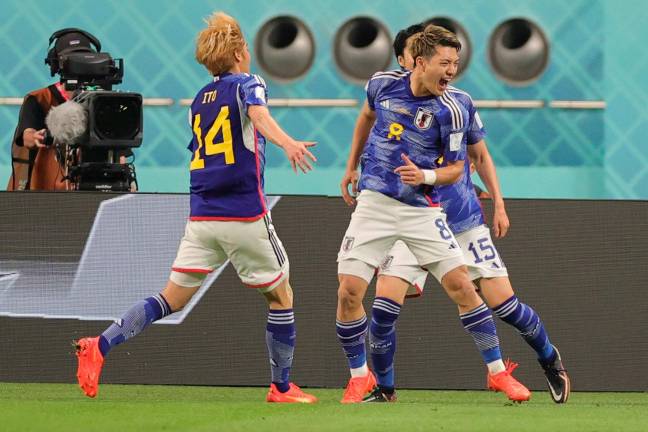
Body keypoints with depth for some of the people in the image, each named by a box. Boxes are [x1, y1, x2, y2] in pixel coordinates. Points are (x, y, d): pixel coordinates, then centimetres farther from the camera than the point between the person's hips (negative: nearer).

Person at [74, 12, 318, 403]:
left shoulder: (200, 100, 17)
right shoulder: (247, 84, -3)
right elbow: (259, 116, -26)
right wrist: (288, 143, -45)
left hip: (202, 217, 6)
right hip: (245, 216, -6)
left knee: (172, 299, 6)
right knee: (280, 295, 12)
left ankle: (100, 346, -11)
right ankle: (282, 387, 15)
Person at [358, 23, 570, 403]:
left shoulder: (460, 101, 3)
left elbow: (481, 157, 15)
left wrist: (499, 205, 8)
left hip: (465, 221, 0)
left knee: (502, 301, -4)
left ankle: (550, 359, 23)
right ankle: (383, 388, 2)